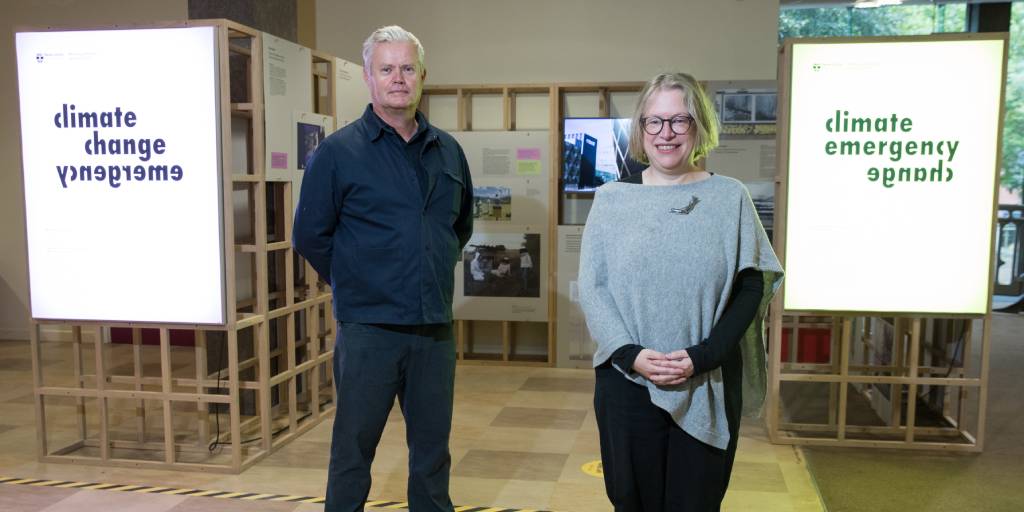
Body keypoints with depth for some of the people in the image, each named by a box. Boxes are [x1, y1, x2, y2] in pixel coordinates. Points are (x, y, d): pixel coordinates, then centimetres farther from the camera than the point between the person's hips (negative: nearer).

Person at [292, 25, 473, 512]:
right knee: (353, 450, 9)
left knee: (433, 450, 16)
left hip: (436, 330, 4)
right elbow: (310, 236, -3)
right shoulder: (338, 152, -7)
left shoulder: (448, 151, 6)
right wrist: (356, 285, 3)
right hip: (368, 330, -4)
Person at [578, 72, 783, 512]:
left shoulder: (730, 198, 3)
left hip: (708, 388, 0)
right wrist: (629, 354, -14)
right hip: (627, 382, 1)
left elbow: (752, 286, -1)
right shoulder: (611, 199, 4)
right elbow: (592, 289, 1)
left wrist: (702, 357, -13)